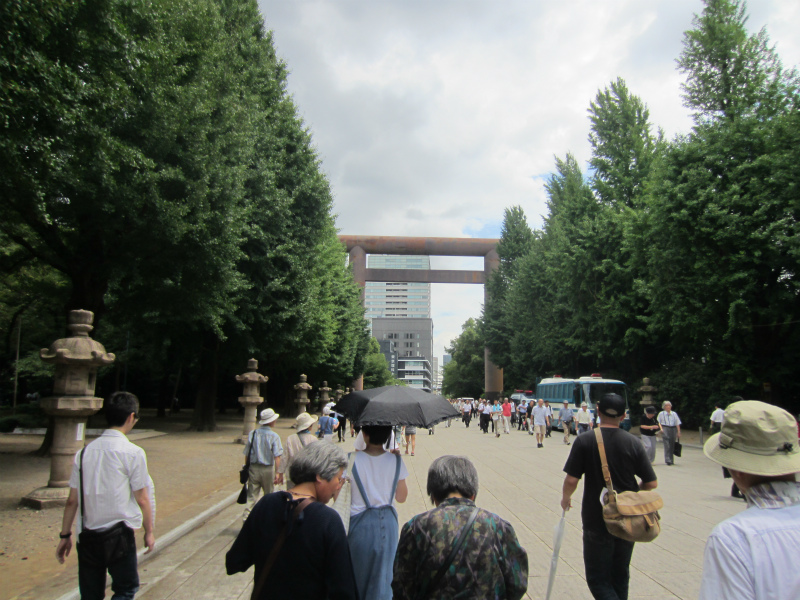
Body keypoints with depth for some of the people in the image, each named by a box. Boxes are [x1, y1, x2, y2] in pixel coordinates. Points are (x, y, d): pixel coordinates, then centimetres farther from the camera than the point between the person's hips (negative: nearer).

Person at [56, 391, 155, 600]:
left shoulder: (85, 452, 2)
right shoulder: (133, 453, -11)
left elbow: (72, 500, 5)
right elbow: (142, 498, -7)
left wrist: (65, 535, 16)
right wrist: (150, 531, 5)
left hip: (87, 535, 5)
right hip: (119, 535, -4)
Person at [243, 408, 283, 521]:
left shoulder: (252, 434, -2)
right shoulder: (274, 436, -11)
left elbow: (247, 454, 2)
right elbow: (277, 456, -16)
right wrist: (278, 472, -16)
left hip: (253, 468, 2)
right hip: (268, 469, -2)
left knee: (251, 495, 5)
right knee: (268, 495, 16)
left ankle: (246, 518, -6)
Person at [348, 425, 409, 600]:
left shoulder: (352, 460, -15)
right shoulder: (395, 460, -8)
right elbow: (401, 497, 2)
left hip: (360, 522, -1)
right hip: (388, 522, 2)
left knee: (357, 573, 19)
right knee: (383, 574, 17)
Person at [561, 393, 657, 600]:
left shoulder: (584, 441, -13)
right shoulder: (633, 443, -6)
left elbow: (571, 480, -15)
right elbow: (651, 483, -3)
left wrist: (565, 498, 6)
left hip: (597, 521, -4)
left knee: (597, 578, 6)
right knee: (620, 575, 21)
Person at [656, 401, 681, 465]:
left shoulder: (674, 414, 14)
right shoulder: (661, 414, 8)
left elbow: (677, 423, 11)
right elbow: (659, 422, 8)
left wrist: (678, 432, 5)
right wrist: (661, 428, -9)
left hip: (673, 429, 3)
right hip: (665, 429, -3)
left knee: (672, 445, 6)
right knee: (667, 445, -13)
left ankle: (671, 460, 15)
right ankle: (667, 460, -17)